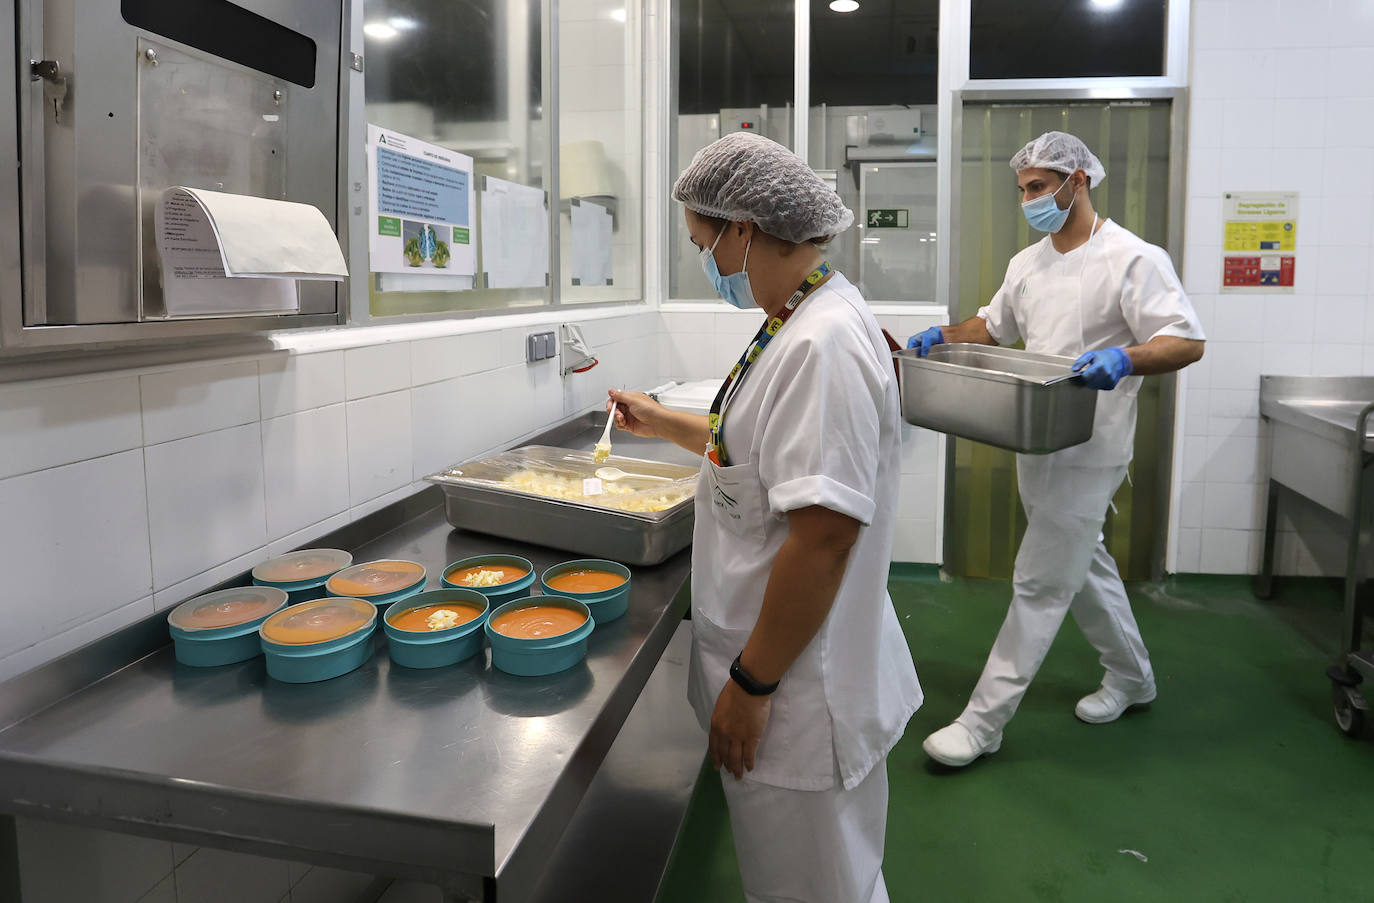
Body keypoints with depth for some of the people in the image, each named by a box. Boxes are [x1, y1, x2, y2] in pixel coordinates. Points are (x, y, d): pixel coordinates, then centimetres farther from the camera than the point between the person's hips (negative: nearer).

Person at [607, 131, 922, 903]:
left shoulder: (821, 345, -26)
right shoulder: (805, 323, 7)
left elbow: (824, 535, -30)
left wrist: (751, 685, -22)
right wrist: (663, 423, 25)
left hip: (800, 694, -10)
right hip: (787, 676, 10)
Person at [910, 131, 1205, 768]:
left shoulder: (1133, 259, -12)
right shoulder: (1028, 263, 12)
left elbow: (1187, 341, -15)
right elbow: (994, 326, 24)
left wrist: (1124, 359, -34)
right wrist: (945, 337, 5)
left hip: (1088, 453, -8)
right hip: (1036, 447, 8)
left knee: (1040, 584, -5)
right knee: (1083, 565, 21)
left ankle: (983, 721, 2)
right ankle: (1130, 675, 41)